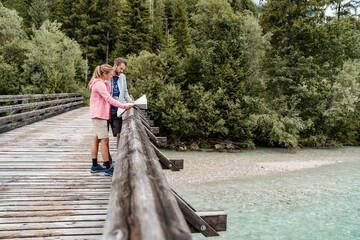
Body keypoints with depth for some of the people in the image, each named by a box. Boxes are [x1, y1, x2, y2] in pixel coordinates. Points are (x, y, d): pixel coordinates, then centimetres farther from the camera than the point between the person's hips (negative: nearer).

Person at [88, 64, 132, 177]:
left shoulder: (100, 83, 17)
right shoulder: (99, 84, -16)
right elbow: (109, 99, -22)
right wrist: (123, 106, -22)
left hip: (98, 114, 11)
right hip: (99, 115, -11)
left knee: (96, 139, 13)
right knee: (105, 140, -8)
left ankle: (95, 166, 21)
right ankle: (108, 168, -4)